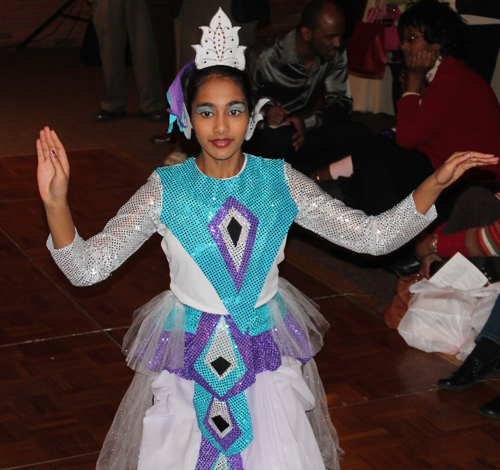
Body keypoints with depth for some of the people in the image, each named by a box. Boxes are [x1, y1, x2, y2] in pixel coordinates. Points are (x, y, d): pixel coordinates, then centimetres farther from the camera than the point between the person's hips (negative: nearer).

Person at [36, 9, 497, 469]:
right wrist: (56, 203, -32)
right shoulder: (165, 189, -12)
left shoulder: (279, 181, -8)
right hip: (190, 357, -1)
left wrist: (435, 183, -19)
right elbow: (87, 267, -15)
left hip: (267, 349, 1)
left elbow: (373, 235, -8)